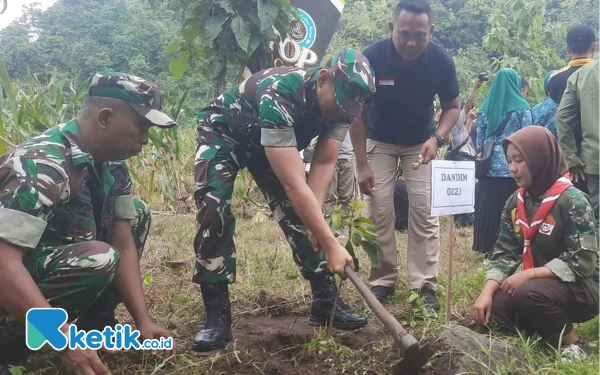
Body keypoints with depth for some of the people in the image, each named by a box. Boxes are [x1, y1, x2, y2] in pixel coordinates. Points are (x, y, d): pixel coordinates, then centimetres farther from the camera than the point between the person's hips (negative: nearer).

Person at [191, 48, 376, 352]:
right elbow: (294, 185, -46)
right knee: (214, 213, -23)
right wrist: (331, 245, -46)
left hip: (270, 143, 6)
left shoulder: (340, 102, -21)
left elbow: (324, 164, -19)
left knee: (298, 215, -3)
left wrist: (315, 219, -32)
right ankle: (216, 315, -13)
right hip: (223, 132, -6)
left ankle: (325, 302, 7)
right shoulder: (279, 96, -44)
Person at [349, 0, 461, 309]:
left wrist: (437, 138, -25)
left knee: (424, 209, -7)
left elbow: (453, 106, -6)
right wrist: (362, 164, -18)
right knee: (379, 210, -5)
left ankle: (425, 284, 0)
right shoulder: (372, 57, -26)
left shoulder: (441, 61, -22)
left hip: (421, 143, 1)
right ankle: (383, 281, 7)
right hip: (379, 141, -1)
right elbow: (357, 111, -16)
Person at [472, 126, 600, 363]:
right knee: (494, 307, -14)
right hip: (540, 284, 7)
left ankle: (573, 343, -7)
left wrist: (529, 274, -25)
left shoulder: (573, 201, -19)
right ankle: (549, 326, 10)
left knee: (528, 294, -33)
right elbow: (505, 253, -1)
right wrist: (487, 292, -15)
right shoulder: (515, 202, 1)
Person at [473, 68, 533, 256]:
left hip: (490, 167, 3)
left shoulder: (485, 108, 7)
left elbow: (479, 142, 8)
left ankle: (488, 247, 12)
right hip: (513, 167, -3)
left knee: (489, 209, 7)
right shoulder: (522, 108, -3)